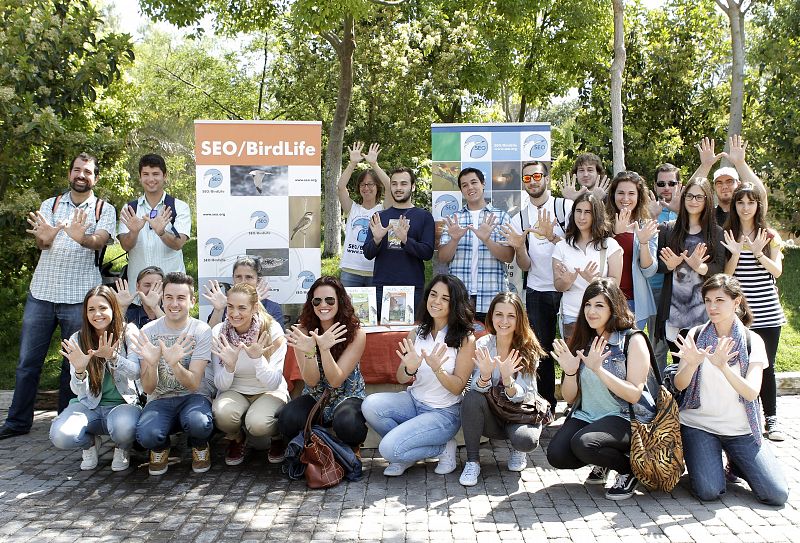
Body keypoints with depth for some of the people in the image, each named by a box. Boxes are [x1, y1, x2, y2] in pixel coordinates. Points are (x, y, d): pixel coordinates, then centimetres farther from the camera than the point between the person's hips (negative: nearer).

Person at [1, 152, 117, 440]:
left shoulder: (104, 209, 5)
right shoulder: (49, 205, 11)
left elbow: (99, 241, -13)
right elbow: (40, 243, -4)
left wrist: (81, 237, -37)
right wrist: (45, 237, -30)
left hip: (79, 297, -2)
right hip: (42, 292, 2)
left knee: (74, 362, 5)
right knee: (28, 360, 7)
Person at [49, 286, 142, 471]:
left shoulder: (128, 332, -4)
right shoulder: (77, 340, 0)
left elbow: (136, 372, -16)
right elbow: (78, 390, -5)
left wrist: (113, 357, -36)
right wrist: (79, 371, -29)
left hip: (123, 403, -2)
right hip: (89, 405, 2)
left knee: (124, 428, -38)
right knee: (60, 435, -29)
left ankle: (122, 449, 2)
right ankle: (90, 443, 9)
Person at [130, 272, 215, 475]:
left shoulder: (201, 331, -8)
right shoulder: (148, 332, -3)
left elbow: (193, 384, -15)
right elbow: (148, 389, -8)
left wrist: (174, 363, -35)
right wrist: (151, 363, -30)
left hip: (193, 396, -1)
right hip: (160, 399, 1)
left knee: (199, 423, -37)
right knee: (146, 434, -32)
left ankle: (200, 447, 3)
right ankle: (160, 449, 8)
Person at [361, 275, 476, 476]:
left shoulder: (465, 339, -11)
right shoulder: (416, 333, 2)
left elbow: (458, 387, -11)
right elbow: (400, 378, 2)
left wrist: (437, 369, -30)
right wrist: (410, 369, -22)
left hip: (444, 412, -5)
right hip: (414, 401, 5)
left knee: (389, 448, -22)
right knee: (370, 405, -23)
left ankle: (443, 447, 4)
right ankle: (404, 452, 2)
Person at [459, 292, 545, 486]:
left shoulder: (529, 349, -13)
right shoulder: (482, 345, -9)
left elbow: (520, 396, -20)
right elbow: (477, 388, -17)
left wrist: (507, 379, -41)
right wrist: (485, 375, -40)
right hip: (490, 416, 1)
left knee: (526, 440, -33)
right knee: (472, 397, -30)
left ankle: (517, 450, 6)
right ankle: (472, 461, -16)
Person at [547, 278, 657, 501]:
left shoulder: (633, 340, -6)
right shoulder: (582, 342, 8)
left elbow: (635, 395, -15)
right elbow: (569, 397, 7)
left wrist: (598, 369, -25)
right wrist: (570, 371, -13)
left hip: (625, 418, -5)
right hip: (586, 415, 5)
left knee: (583, 443, -32)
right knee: (556, 455, -20)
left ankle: (629, 468, -1)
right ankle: (603, 462, 12)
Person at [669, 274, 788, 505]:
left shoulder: (752, 341, -3)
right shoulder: (696, 335, -1)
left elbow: (752, 393, -16)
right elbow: (679, 385, -8)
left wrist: (723, 366, -33)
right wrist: (692, 364, -30)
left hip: (740, 429, 1)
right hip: (698, 424, -1)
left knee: (778, 494, -10)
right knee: (709, 492, -19)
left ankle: (736, 463, 18)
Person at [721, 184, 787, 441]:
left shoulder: (770, 236, 6)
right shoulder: (727, 236, 5)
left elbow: (777, 271, -4)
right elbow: (725, 275, 0)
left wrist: (759, 254, -19)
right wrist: (735, 254, -17)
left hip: (766, 313, 0)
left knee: (766, 366, 3)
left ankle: (771, 418, 13)